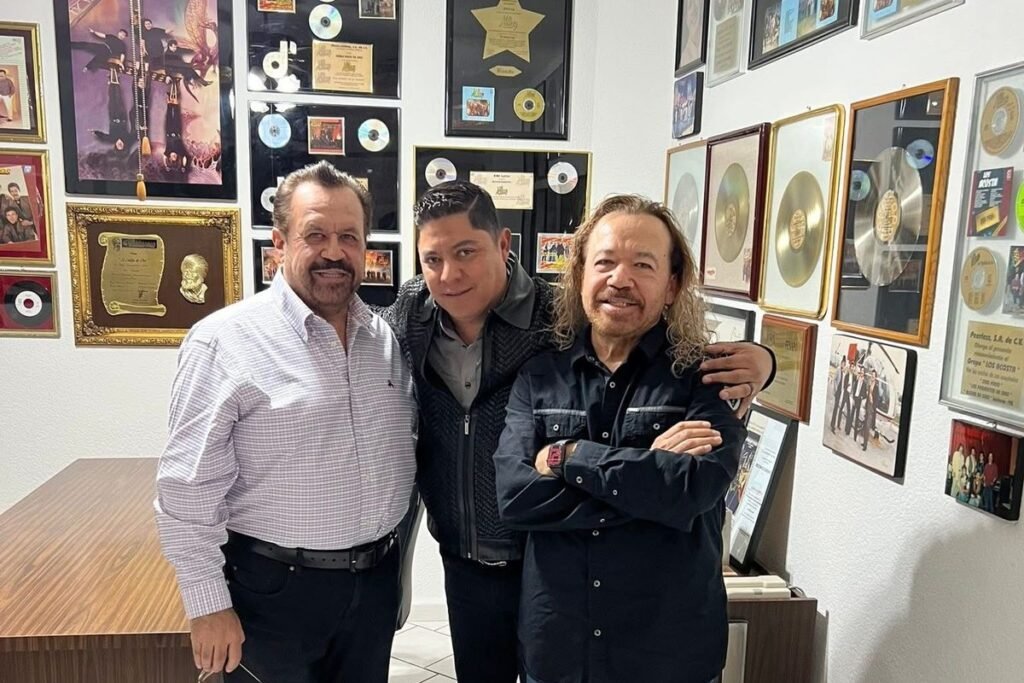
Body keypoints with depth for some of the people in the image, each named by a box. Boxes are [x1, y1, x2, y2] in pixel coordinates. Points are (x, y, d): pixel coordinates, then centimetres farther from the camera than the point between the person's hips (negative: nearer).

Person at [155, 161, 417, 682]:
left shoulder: (387, 339, 1)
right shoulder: (225, 341, -15)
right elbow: (189, 488, -14)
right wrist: (209, 605, -11)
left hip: (375, 580, 5)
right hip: (274, 588, -5)